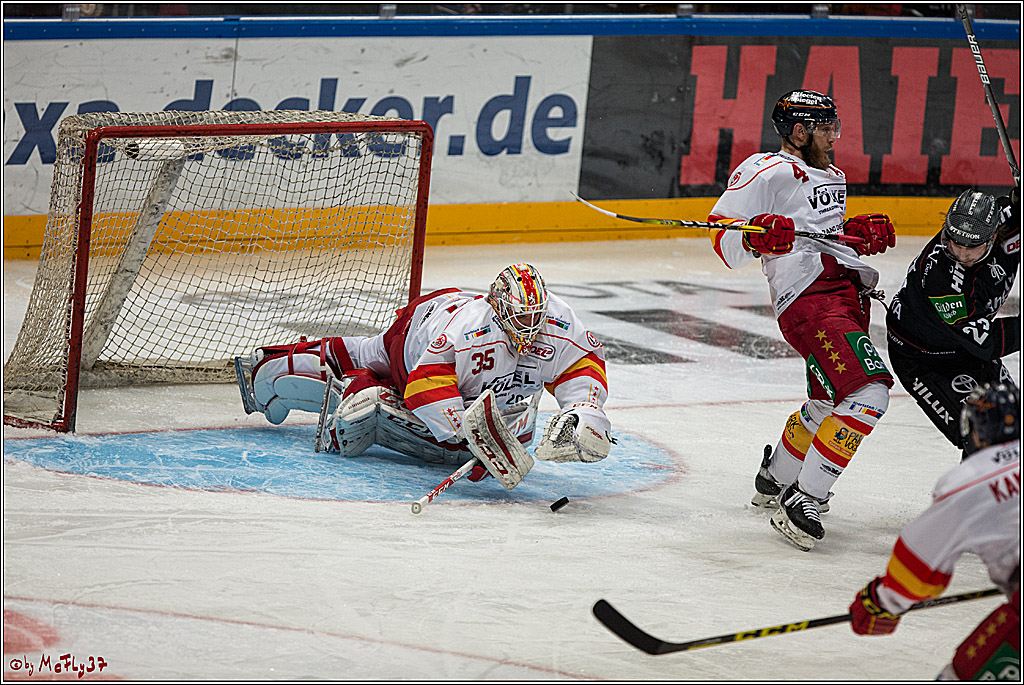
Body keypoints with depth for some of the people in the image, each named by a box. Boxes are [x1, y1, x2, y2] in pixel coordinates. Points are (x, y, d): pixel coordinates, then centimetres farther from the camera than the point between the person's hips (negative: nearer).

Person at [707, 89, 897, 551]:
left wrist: (859, 232, 17)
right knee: (867, 394, -23)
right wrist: (756, 238, -29)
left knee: (828, 402, 23)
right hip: (808, 299, -10)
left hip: (849, 294, 10)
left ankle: (773, 482, 45)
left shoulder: (831, 178, 26)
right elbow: (723, 241, -7)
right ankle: (801, 504, -22)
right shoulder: (767, 172, -3)